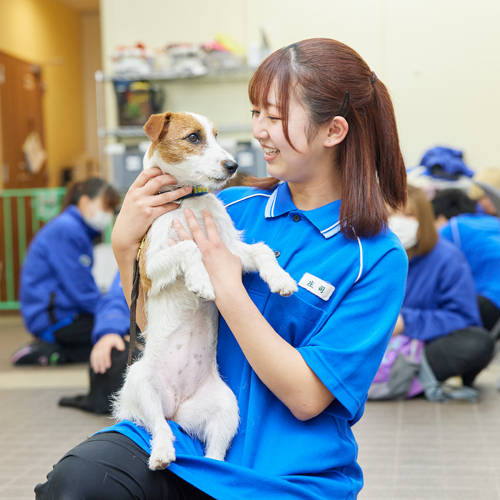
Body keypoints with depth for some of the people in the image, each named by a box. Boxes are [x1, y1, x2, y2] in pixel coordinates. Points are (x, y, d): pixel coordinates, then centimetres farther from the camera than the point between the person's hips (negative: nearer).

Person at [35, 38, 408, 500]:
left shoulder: (378, 257, -8)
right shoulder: (233, 207, 4)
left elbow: (308, 398, -13)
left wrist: (229, 289, -15)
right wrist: (126, 244, -5)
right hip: (185, 435, 3)